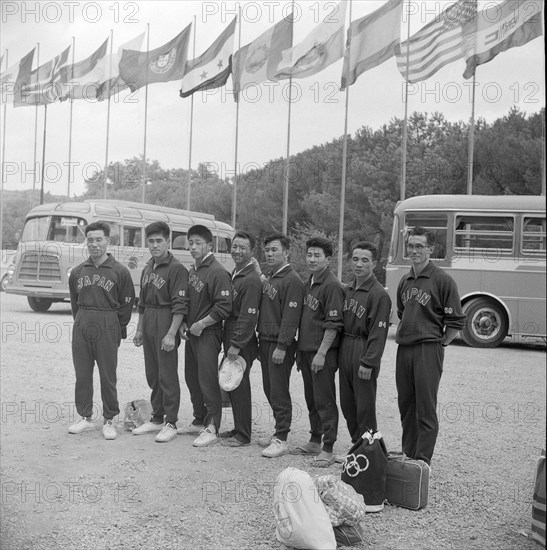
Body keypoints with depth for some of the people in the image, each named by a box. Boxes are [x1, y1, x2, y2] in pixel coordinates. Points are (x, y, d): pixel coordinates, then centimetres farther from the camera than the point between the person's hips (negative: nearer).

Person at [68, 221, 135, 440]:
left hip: (108, 327, -4)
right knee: (82, 375, 8)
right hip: (81, 328, 4)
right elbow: (74, 302, 16)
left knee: (108, 376, 1)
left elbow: (127, 303, 0)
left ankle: (109, 420, 13)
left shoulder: (120, 271, -3)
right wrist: (82, 323, 9)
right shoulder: (77, 271, 8)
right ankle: (85, 417, 20)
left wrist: (117, 329, 0)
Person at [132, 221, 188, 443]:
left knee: (168, 375, -3)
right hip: (148, 324, 8)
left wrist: (171, 334, -21)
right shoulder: (147, 268, 14)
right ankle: (157, 418, 24)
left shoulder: (176, 269, -11)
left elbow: (180, 306, -16)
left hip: (166, 324, -8)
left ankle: (170, 423, 5)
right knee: (152, 374, 13)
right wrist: (139, 329, 18)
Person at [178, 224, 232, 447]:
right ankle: (199, 422, 27)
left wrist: (201, 324, -16)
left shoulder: (217, 272, -14)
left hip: (208, 334, -9)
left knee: (208, 381, -6)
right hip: (191, 333, 9)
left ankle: (212, 428, 2)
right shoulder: (192, 270, 13)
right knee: (192, 378, 14)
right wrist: (183, 323, 8)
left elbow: (224, 306, -20)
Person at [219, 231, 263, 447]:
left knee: (240, 386, -2)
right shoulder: (234, 274, 14)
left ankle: (243, 435, 8)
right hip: (231, 339, 9)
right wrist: (228, 340, 15)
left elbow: (248, 317, -21)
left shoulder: (251, 280, -16)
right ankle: (238, 428, 27)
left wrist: (236, 344, -21)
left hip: (243, 342, -9)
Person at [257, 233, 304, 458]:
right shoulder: (268, 279, 16)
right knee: (269, 389, 13)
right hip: (265, 341, 9)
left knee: (279, 392, -5)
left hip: (280, 345, -9)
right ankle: (279, 431, 24)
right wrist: (260, 340, 15)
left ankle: (281, 440, 1)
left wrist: (282, 346, -21)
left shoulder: (292, 280, -12)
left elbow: (291, 317, -18)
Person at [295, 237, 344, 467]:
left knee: (325, 401, -3)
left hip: (322, 353, -8)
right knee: (311, 399, 16)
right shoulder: (309, 283, 13)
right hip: (306, 350, 9)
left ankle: (327, 449, 3)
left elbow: (334, 325, -17)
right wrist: (300, 350, 16)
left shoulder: (332, 285, -13)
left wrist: (321, 353, -20)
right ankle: (314, 441, 28)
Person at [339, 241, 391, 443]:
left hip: (364, 352, -8)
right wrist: (341, 353, 6)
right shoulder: (347, 289, 11)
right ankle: (356, 444, 27)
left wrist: (368, 363, -20)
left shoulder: (379, 294, -12)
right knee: (347, 404, 14)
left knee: (365, 407, -1)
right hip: (344, 350, 8)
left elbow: (378, 333, -16)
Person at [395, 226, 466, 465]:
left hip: (428, 350, -7)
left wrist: (440, 342, -5)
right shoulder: (405, 281, 13)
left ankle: (422, 461, 4)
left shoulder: (442, 280, -7)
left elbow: (456, 321, -7)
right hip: (403, 349, 7)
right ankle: (407, 456, 24)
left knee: (425, 409, -3)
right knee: (406, 406, 13)